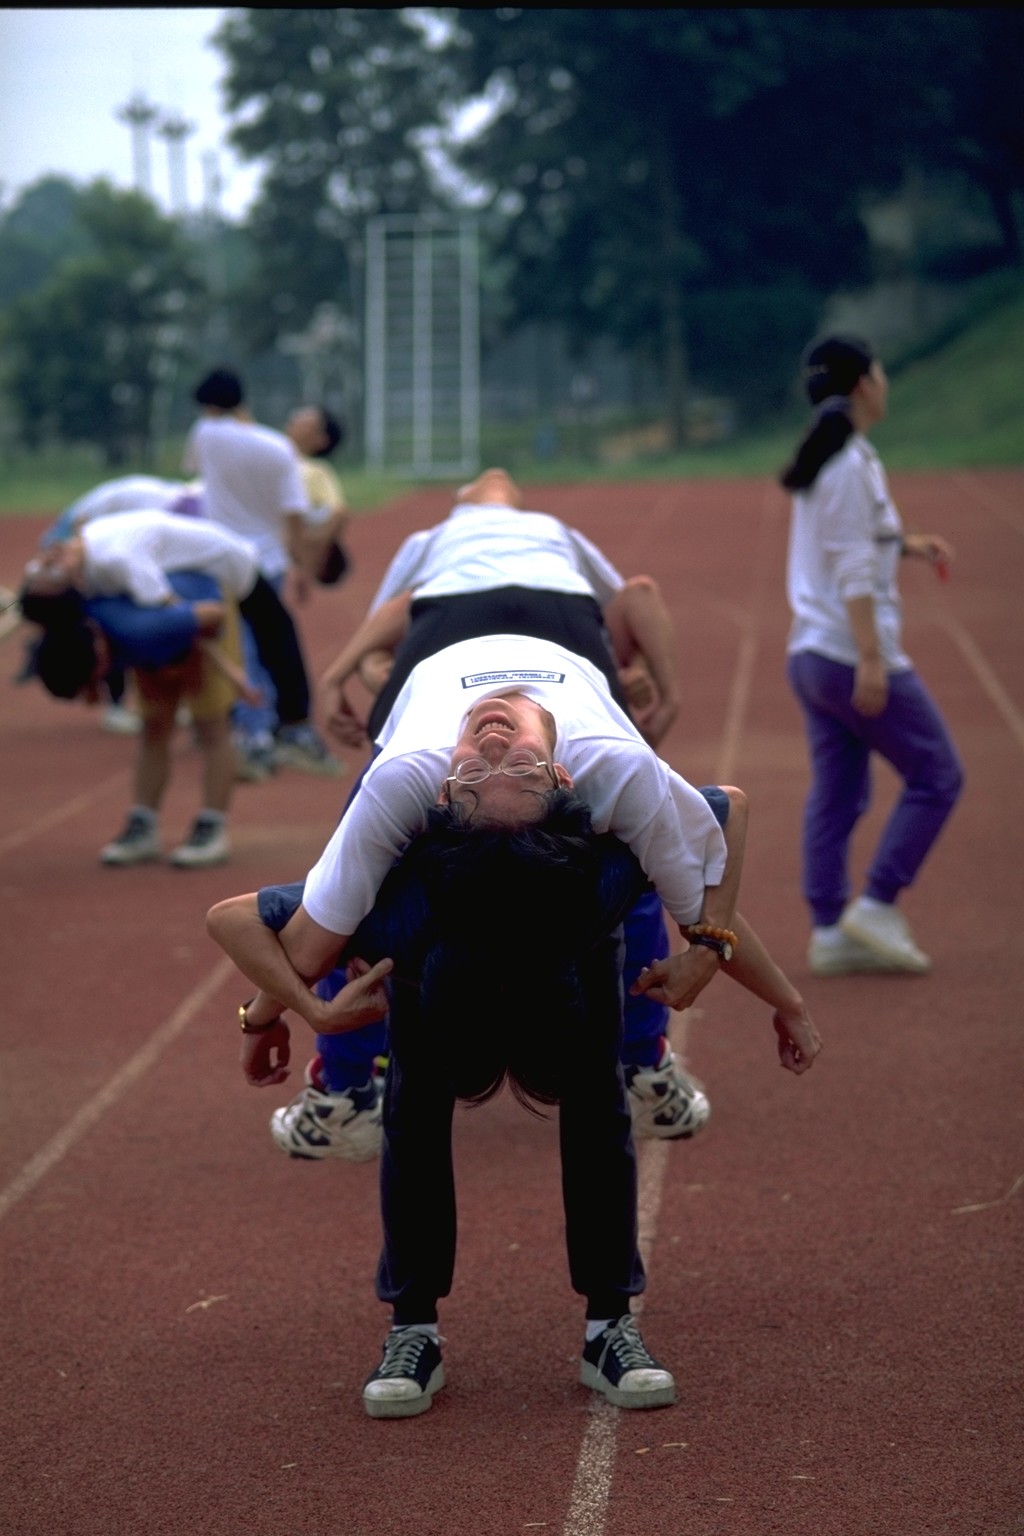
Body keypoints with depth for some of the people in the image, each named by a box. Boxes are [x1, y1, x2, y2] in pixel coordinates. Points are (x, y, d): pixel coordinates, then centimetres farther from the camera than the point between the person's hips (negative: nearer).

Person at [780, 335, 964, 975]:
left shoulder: (822, 461, 13)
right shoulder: (852, 464, -15)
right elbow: (852, 572, -20)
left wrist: (906, 545, 13)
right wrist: (871, 659, -23)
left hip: (810, 654, 9)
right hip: (853, 654, -9)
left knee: (837, 794, 9)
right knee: (937, 776, 1)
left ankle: (831, 932, 8)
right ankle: (876, 906, -2)